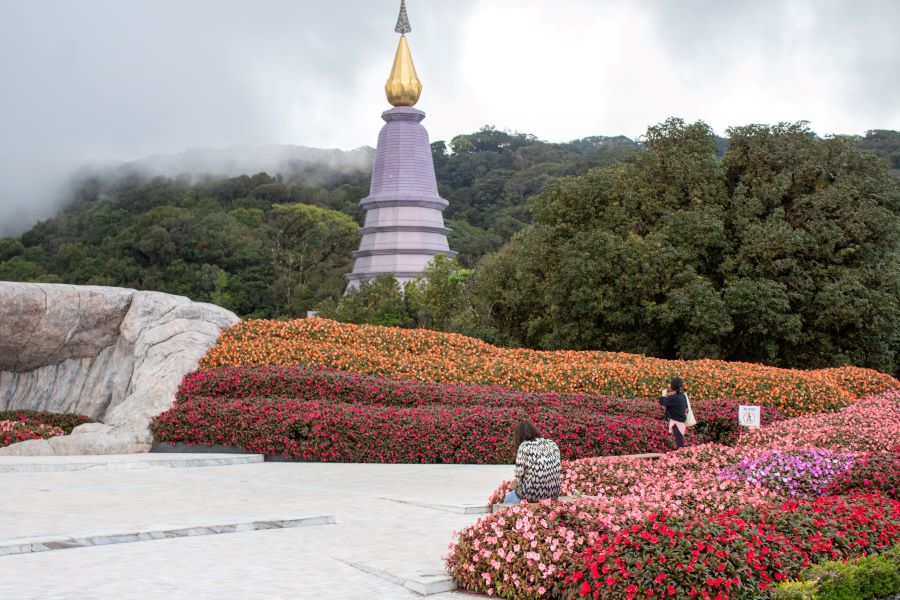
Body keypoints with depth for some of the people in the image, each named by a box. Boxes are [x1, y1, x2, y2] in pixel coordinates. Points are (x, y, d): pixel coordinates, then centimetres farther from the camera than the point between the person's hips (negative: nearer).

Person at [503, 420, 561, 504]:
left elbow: (519, 474, -11)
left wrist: (518, 487, 8)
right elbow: (556, 471, 7)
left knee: (508, 499, 27)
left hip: (531, 495, -5)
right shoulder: (553, 444, 4)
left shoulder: (524, 446, -11)